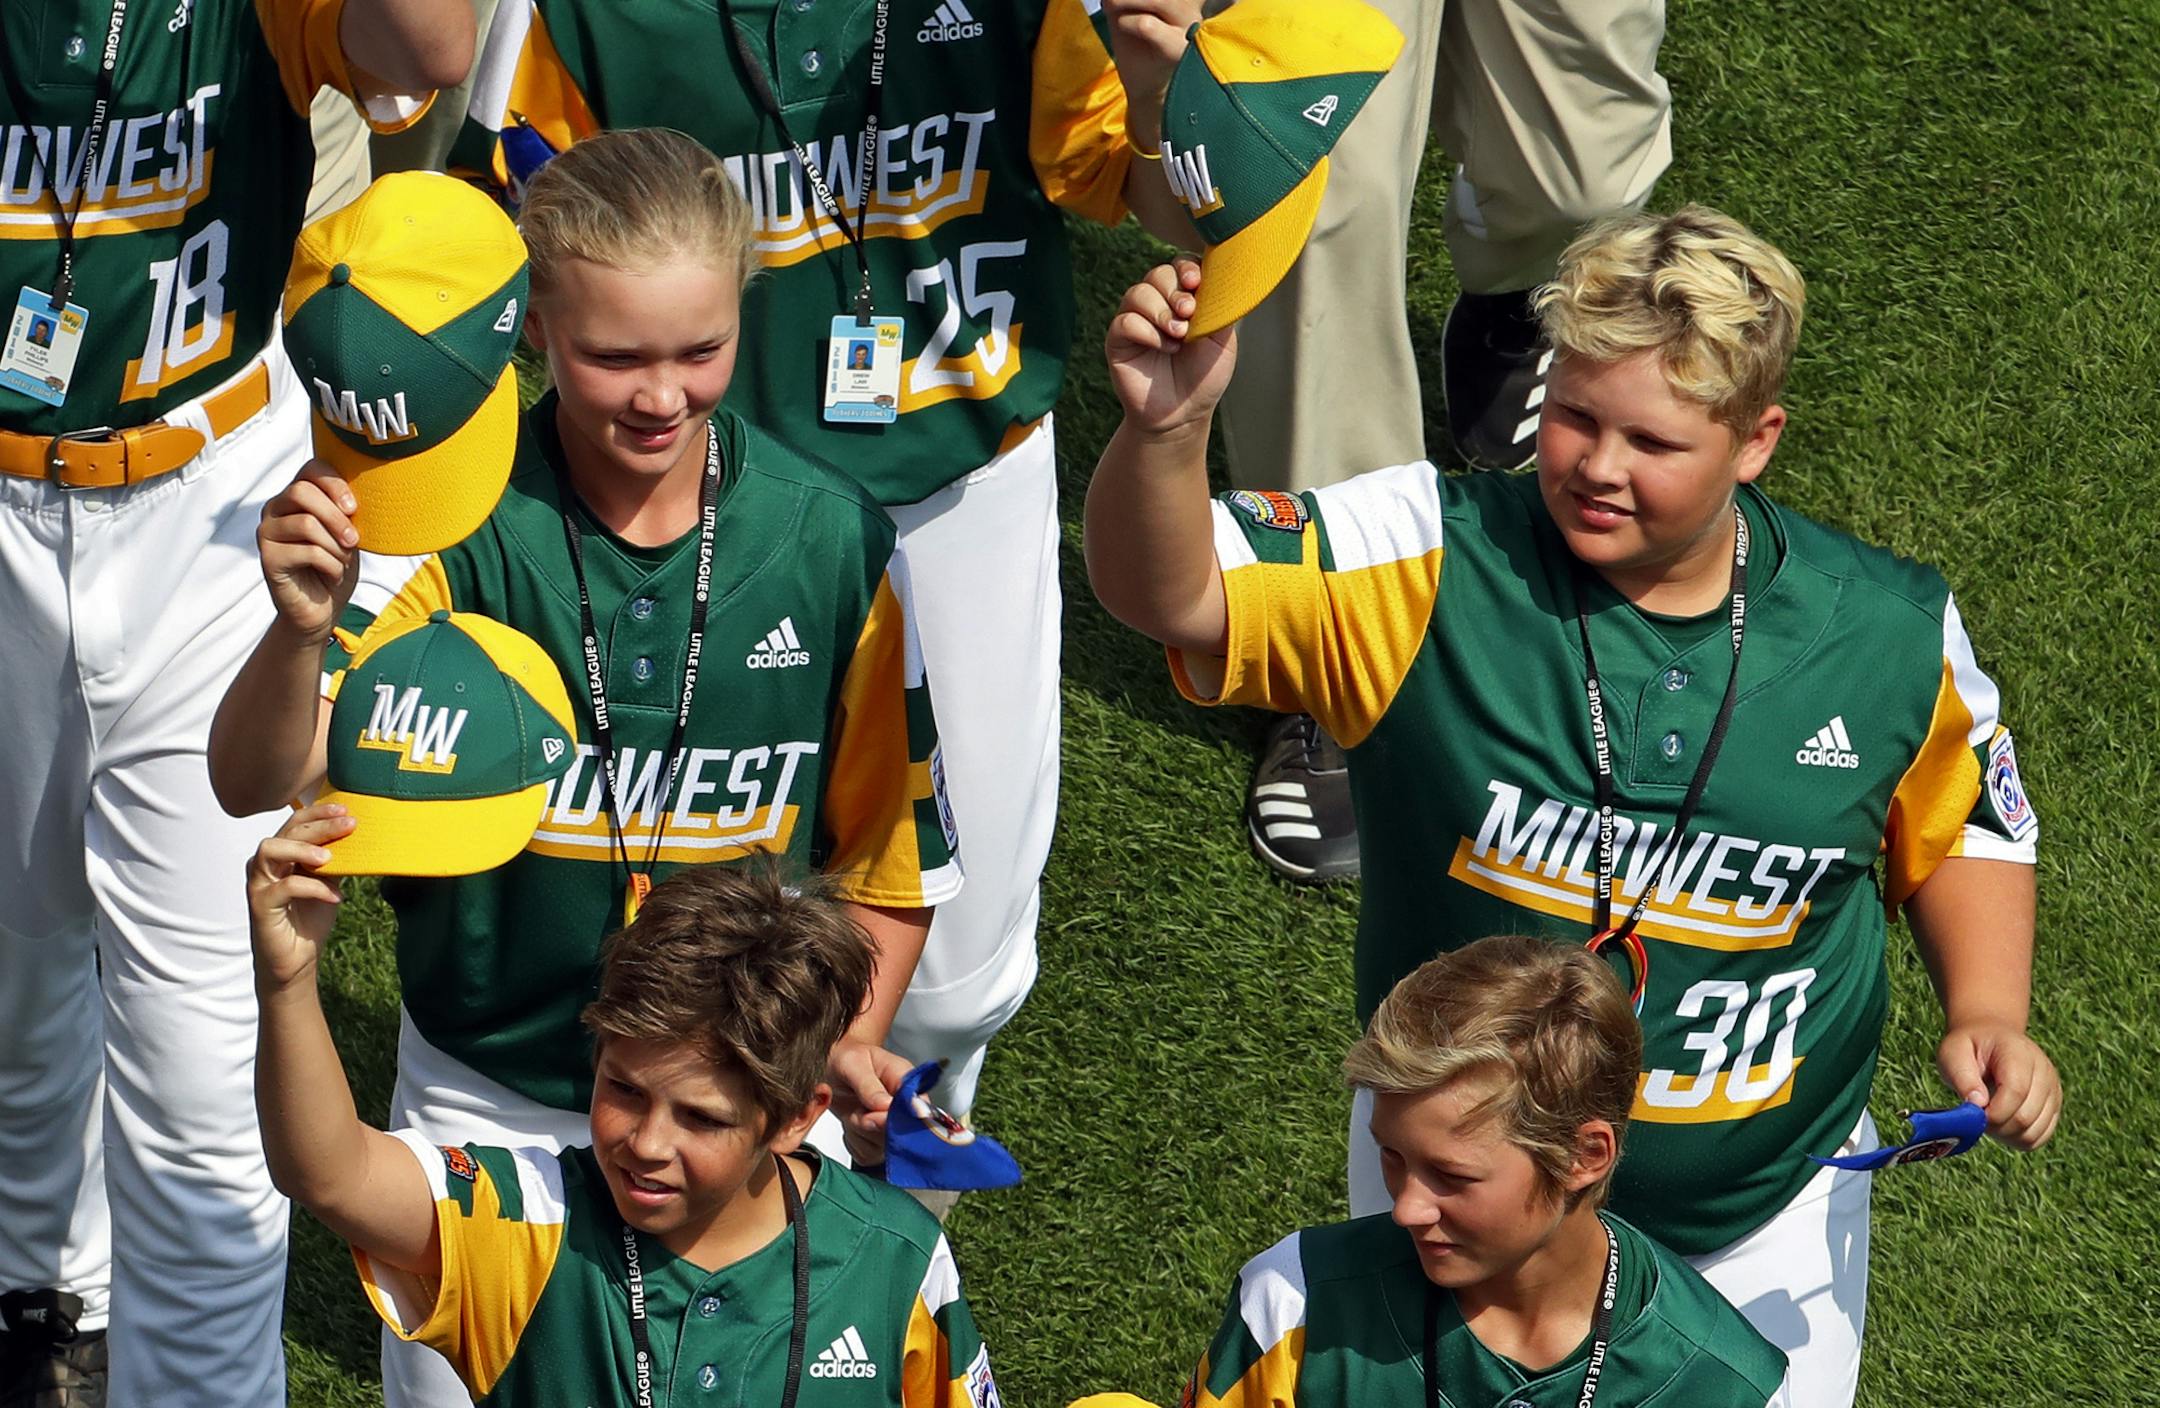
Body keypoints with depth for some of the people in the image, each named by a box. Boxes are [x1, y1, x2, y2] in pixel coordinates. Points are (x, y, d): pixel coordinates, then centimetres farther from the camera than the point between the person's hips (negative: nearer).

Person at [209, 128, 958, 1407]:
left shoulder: (833, 540, -9)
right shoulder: (460, 527, -16)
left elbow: (890, 835, 6)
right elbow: (258, 784, -27)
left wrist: (854, 1041, -6)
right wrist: (301, 632, -46)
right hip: (490, 1101, -1)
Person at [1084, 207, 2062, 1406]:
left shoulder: (1889, 633, -12)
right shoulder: (1429, 564, -18)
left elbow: (1959, 830, 6)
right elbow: (1165, 591, -28)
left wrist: (1986, 1016, -10)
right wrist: (1164, 432, -47)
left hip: (1768, 1215, 1)